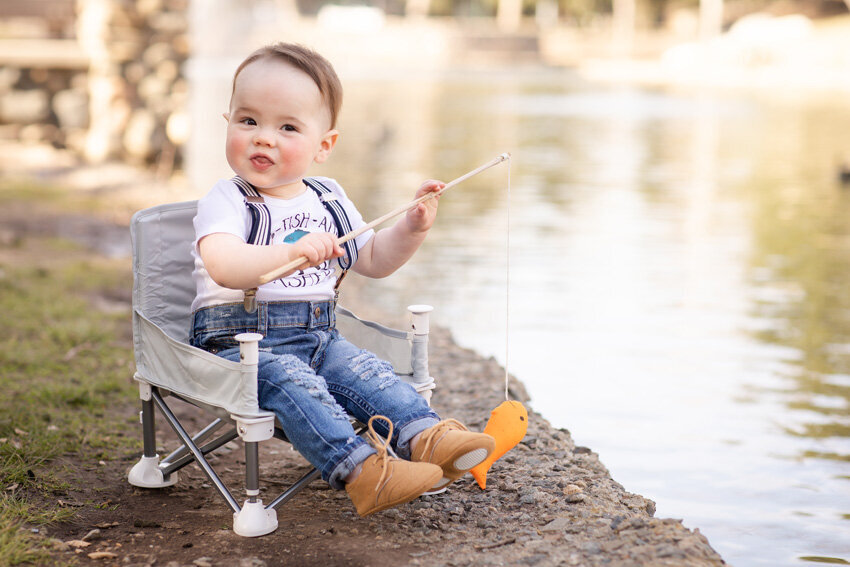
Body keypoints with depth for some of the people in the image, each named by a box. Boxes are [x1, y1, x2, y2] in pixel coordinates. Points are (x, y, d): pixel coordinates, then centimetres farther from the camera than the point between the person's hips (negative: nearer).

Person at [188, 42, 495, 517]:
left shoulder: (328, 198, 12)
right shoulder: (226, 201, -9)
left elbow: (372, 259, 23)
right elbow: (223, 266, -30)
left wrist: (412, 228, 5)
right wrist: (293, 251, -45)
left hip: (318, 338, 7)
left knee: (365, 370, -19)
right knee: (286, 378, -32)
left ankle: (424, 436, -32)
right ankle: (360, 470, -46)